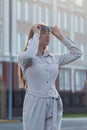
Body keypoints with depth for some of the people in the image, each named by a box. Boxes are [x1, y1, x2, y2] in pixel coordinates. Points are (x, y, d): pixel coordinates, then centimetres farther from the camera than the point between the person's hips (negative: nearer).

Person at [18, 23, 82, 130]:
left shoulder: (54, 58, 13)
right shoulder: (24, 57, -1)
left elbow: (77, 53, 13)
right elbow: (29, 56, -26)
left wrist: (60, 36, 12)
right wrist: (35, 35, -11)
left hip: (53, 105, 5)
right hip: (35, 104, -4)